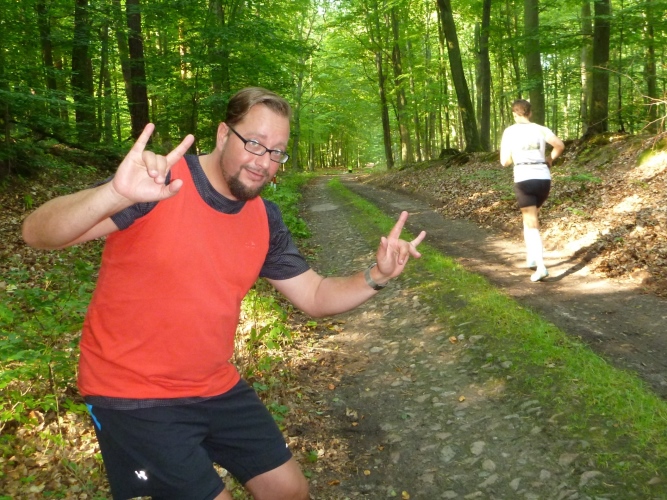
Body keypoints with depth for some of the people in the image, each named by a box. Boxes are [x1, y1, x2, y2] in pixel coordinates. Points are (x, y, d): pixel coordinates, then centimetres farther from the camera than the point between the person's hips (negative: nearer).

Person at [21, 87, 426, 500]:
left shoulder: (264, 219, 0)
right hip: (134, 395, -6)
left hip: (216, 388, 7)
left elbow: (315, 296, 5)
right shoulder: (158, 182, -19)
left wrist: (376, 277, -14)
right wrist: (116, 195, -48)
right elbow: (37, 233, -27)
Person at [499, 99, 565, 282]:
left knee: (532, 224, -2)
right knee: (531, 217, 25)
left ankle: (540, 266, -14)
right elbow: (560, 145, -4)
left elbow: (504, 161, 0)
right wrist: (550, 159, 14)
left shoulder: (510, 131, 1)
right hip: (544, 178, 4)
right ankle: (531, 257, 27)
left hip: (524, 179, -3)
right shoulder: (540, 129, 8)